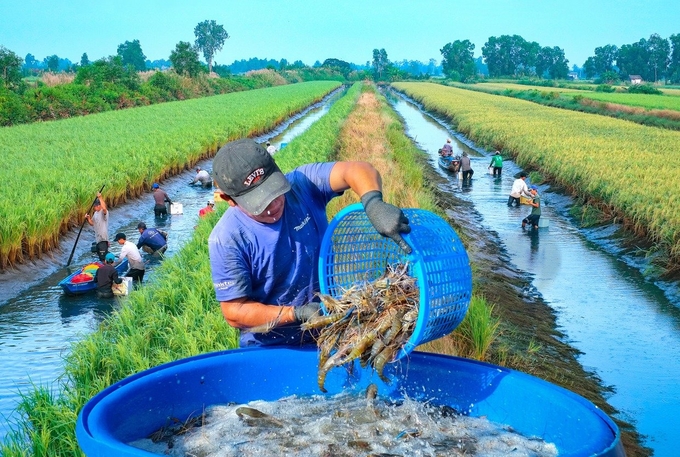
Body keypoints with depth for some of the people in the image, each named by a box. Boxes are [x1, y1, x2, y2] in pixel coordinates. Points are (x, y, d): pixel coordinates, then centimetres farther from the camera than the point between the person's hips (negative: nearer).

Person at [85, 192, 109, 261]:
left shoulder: (104, 212, -14)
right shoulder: (95, 213, 13)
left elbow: (104, 208, -39)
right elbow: (92, 223, 20)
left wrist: (100, 198, -33)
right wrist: (88, 219, 0)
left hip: (103, 239, -9)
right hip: (97, 238, 9)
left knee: (103, 256, -11)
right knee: (100, 256, 19)